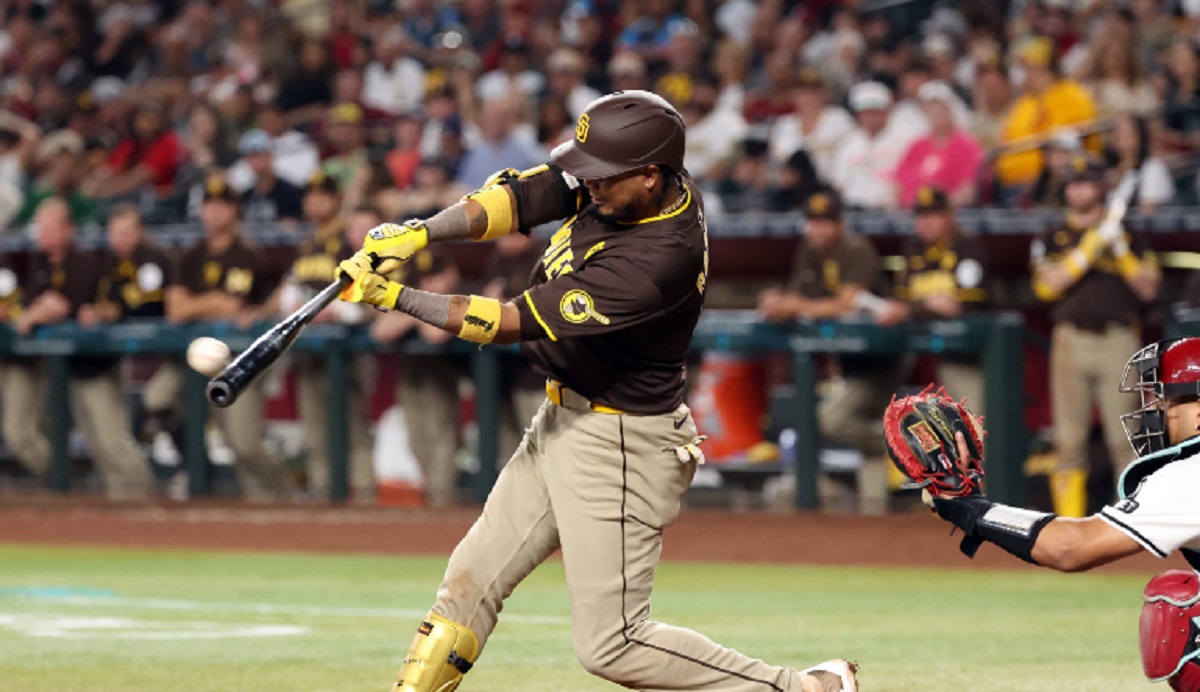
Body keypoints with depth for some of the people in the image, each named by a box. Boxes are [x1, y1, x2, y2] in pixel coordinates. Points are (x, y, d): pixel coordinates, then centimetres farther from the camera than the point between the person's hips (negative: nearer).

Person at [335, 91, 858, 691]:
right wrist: (416, 234, -23)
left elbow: (514, 323, -27)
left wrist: (395, 298, -23)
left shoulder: (660, 260, -30)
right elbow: (518, 198, -7)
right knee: (470, 580, 11)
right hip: (563, 421, 9)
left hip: (621, 444, -9)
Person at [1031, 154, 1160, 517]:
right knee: (1070, 437, -2)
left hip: (1118, 341, 0)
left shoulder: (1127, 237, 13)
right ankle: (1069, 523, 1)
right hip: (1071, 341, 0)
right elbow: (1048, 285, -5)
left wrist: (1122, 252, -7)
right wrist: (1090, 249, -11)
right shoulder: (1051, 239, 12)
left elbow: (1148, 290, 6)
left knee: (1124, 435, -7)